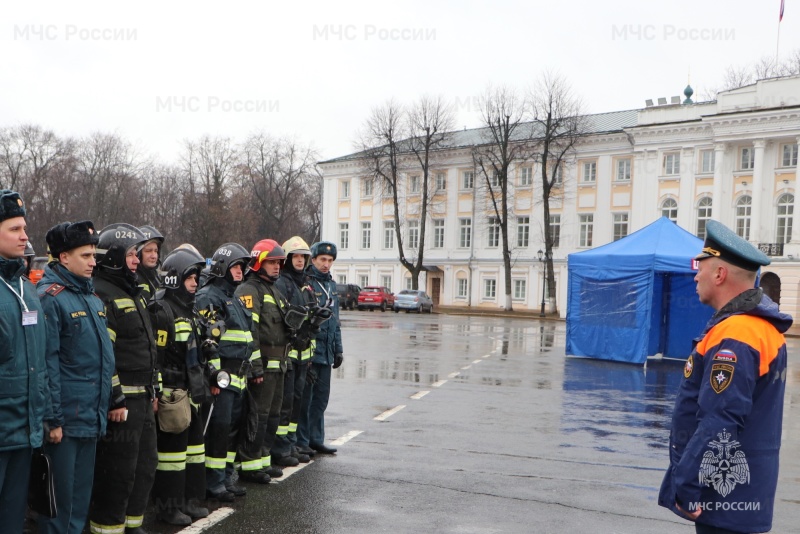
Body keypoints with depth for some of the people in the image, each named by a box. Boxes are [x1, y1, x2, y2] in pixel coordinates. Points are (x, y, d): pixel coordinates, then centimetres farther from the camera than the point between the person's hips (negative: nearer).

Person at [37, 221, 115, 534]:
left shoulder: (92, 298, 13)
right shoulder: (50, 297, -12)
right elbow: (47, 363, -16)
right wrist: (53, 419, -17)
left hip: (92, 415, 8)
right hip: (66, 416, -8)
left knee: (82, 493, 17)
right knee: (61, 493, 3)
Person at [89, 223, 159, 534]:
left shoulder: (133, 293, 17)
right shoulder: (101, 295, -14)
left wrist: (153, 390, 21)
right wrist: (115, 399, -21)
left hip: (143, 397, 10)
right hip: (121, 400, -10)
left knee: (145, 465, 17)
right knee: (118, 471, -2)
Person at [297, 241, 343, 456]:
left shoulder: (331, 285, 15)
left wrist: (338, 349, 18)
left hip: (326, 352, 8)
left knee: (321, 397, 14)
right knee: (304, 398, -1)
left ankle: (316, 439, 24)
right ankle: (300, 441, 10)